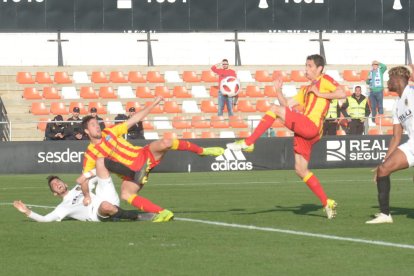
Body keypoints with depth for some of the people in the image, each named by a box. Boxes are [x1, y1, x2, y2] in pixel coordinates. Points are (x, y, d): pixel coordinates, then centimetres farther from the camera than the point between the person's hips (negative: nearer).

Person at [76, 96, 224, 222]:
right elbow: (83, 178, -1)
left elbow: (134, 119, 5)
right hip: (132, 173, -1)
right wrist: (87, 195, -15)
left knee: (165, 143, -26)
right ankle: (163, 213, -32)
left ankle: (202, 151, -6)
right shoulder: (90, 154, -2)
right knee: (125, 194, -32)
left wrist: (154, 104, 2)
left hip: (143, 156, 1)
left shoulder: (109, 132, 5)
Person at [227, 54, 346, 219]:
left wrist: (319, 93, -9)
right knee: (301, 170, 6)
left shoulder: (324, 80, 6)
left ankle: (248, 143, -18)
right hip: (303, 133, 10)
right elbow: (287, 105, 28)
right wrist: (278, 91, 15)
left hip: (311, 127, -10)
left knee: (275, 109, -17)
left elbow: (342, 94, -10)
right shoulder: (306, 90, 30)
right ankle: (327, 203, 8)